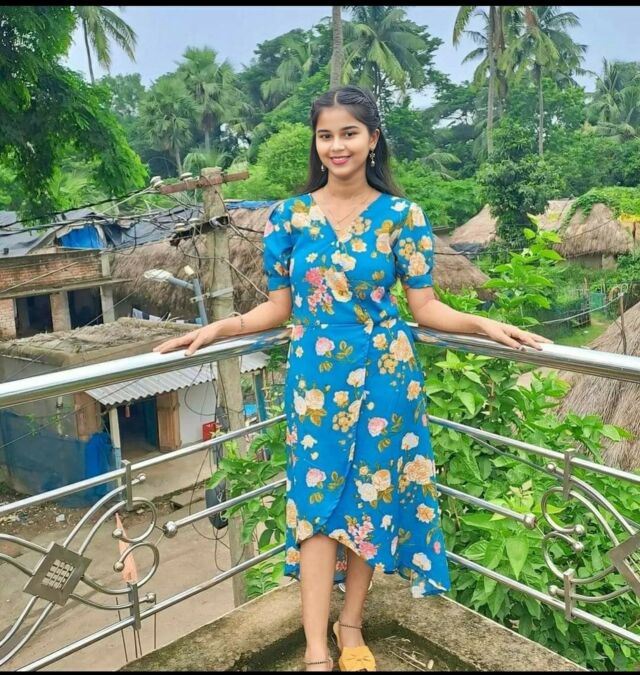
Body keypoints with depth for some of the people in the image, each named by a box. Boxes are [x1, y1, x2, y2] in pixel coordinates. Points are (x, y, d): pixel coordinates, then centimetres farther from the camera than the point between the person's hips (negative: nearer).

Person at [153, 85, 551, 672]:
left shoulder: (402, 215, -1)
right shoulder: (289, 216, 2)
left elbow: (424, 306, -1)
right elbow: (279, 308, 5)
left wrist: (484, 324, -15)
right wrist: (216, 328, -6)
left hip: (384, 375, 0)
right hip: (315, 378, 1)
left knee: (372, 496, 9)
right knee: (316, 500, 0)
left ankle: (351, 624, 30)